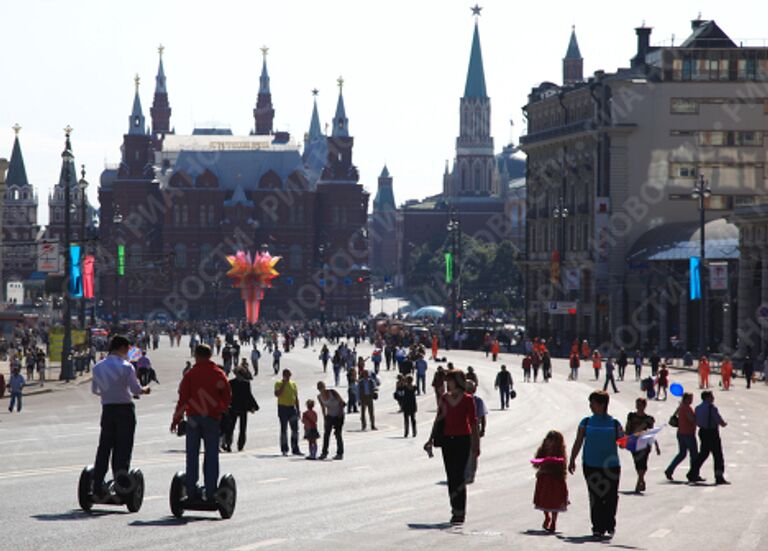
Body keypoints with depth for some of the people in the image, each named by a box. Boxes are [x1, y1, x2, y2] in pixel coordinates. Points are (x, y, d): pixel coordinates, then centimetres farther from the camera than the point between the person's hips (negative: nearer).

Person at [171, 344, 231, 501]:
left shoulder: (190, 374, -1)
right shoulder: (218, 374, 1)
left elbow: (183, 398, -2)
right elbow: (227, 397, 4)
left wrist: (176, 419, 5)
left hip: (193, 417, 0)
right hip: (212, 418, 0)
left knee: (192, 455, 6)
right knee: (211, 456, 3)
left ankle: (191, 491, 3)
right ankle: (210, 493, -1)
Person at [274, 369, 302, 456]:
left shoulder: (293, 384, 12)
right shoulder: (278, 383, -2)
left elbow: (296, 398, 16)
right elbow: (277, 394, -19)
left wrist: (298, 410, 11)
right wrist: (284, 384, -17)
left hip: (292, 407, 4)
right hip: (283, 407, -4)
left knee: (295, 429, 1)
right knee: (284, 429, 0)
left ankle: (295, 449, 7)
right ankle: (284, 450, 5)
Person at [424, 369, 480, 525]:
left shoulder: (467, 400, -4)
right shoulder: (444, 398, 8)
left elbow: (473, 423, -2)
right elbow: (438, 420, 14)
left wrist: (475, 444, -4)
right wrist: (431, 439, 12)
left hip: (462, 440, -5)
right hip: (447, 439, 5)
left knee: (459, 476, -10)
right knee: (451, 476, 6)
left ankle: (460, 512, -8)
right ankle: (455, 509, 13)